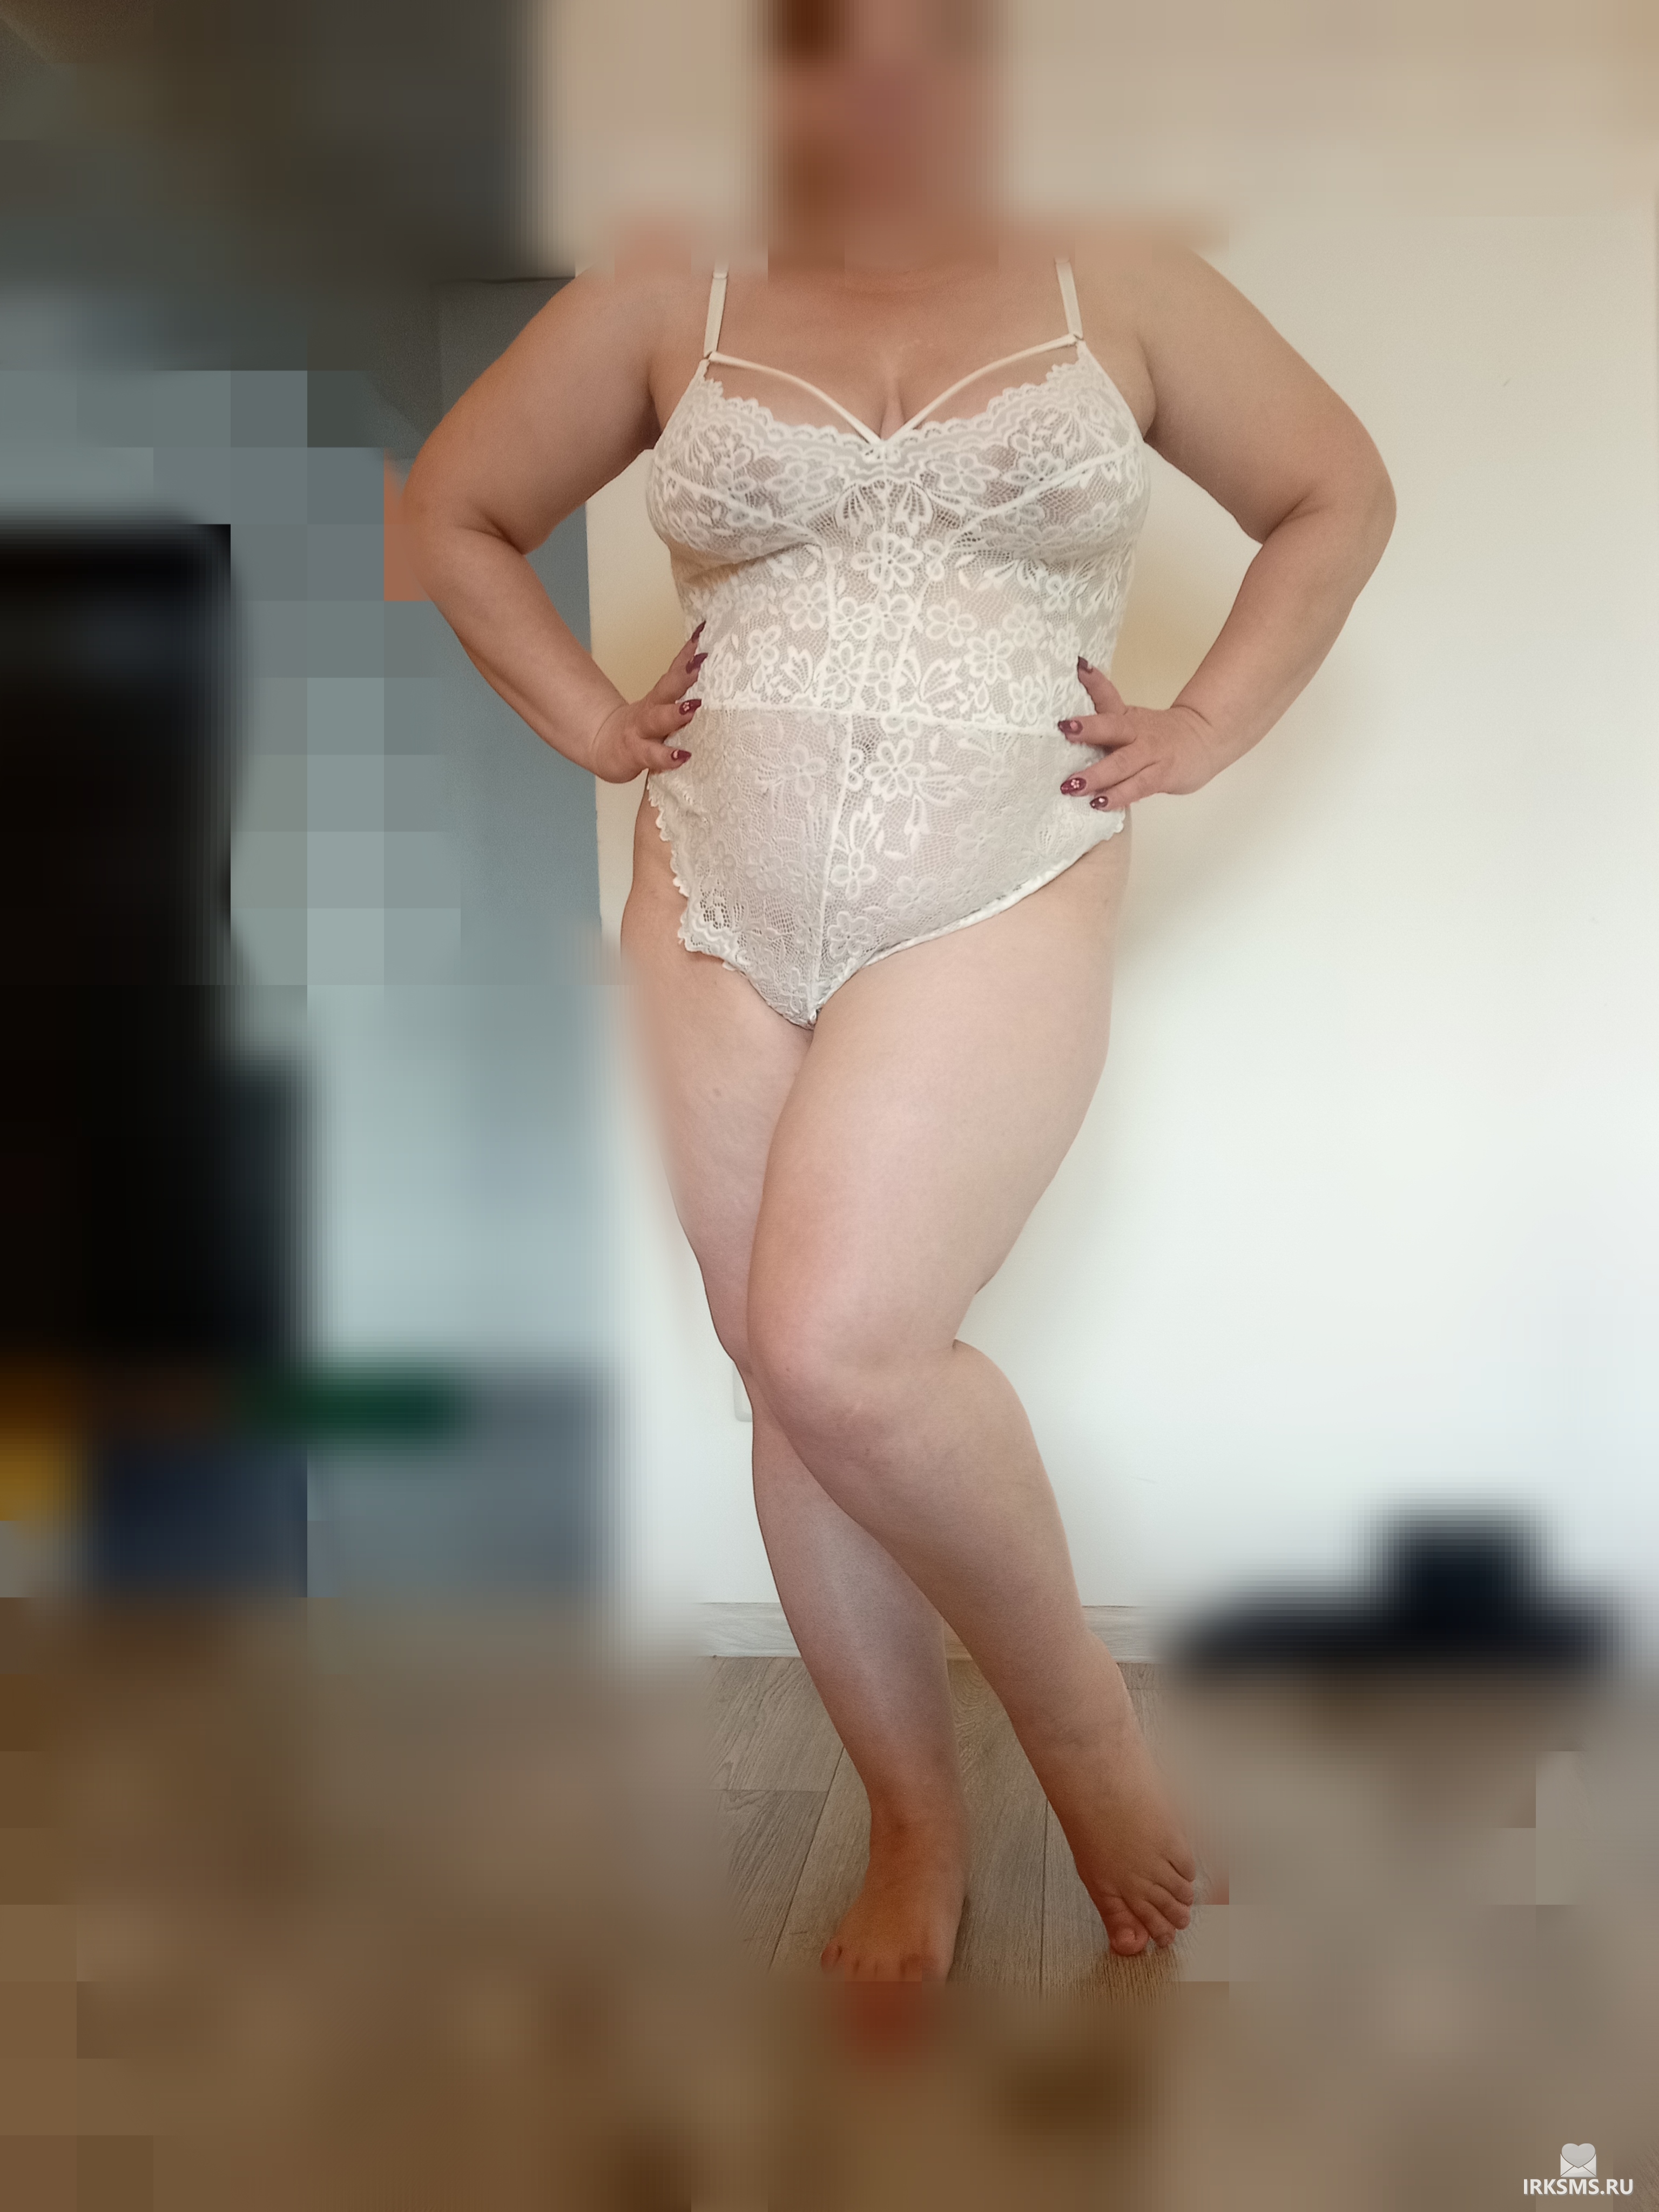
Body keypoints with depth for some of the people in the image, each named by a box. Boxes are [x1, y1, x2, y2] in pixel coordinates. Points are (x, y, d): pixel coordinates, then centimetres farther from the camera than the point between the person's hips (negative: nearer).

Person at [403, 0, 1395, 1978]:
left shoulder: (1116, 288, 7)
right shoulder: (668, 307, 9)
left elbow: (1337, 495, 14)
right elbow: (451, 508, 17)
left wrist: (1205, 730, 4)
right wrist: (588, 721, 7)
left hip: (1001, 904, -3)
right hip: (713, 918, 4)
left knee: (839, 1349, -21)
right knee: (790, 1384, 5)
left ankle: (1078, 1714, 7)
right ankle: (917, 1826, 24)